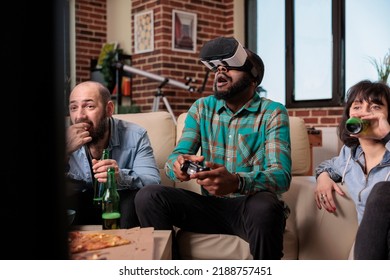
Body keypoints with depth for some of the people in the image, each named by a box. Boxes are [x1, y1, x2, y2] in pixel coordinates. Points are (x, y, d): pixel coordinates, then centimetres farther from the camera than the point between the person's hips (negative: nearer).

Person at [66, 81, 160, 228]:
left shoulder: (135, 135, -14)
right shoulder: (67, 140, -12)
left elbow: (153, 182, -23)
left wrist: (121, 177, -45)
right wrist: (65, 151, -38)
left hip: (123, 207, -1)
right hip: (80, 210, 1)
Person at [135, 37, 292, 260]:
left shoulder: (273, 113, -2)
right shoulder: (201, 109, 10)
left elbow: (281, 176, -15)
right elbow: (173, 159, 3)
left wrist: (236, 182, -36)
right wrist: (179, 164, -24)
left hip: (252, 205, -3)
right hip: (210, 206, 3)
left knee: (264, 207, -37)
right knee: (148, 197, -18)